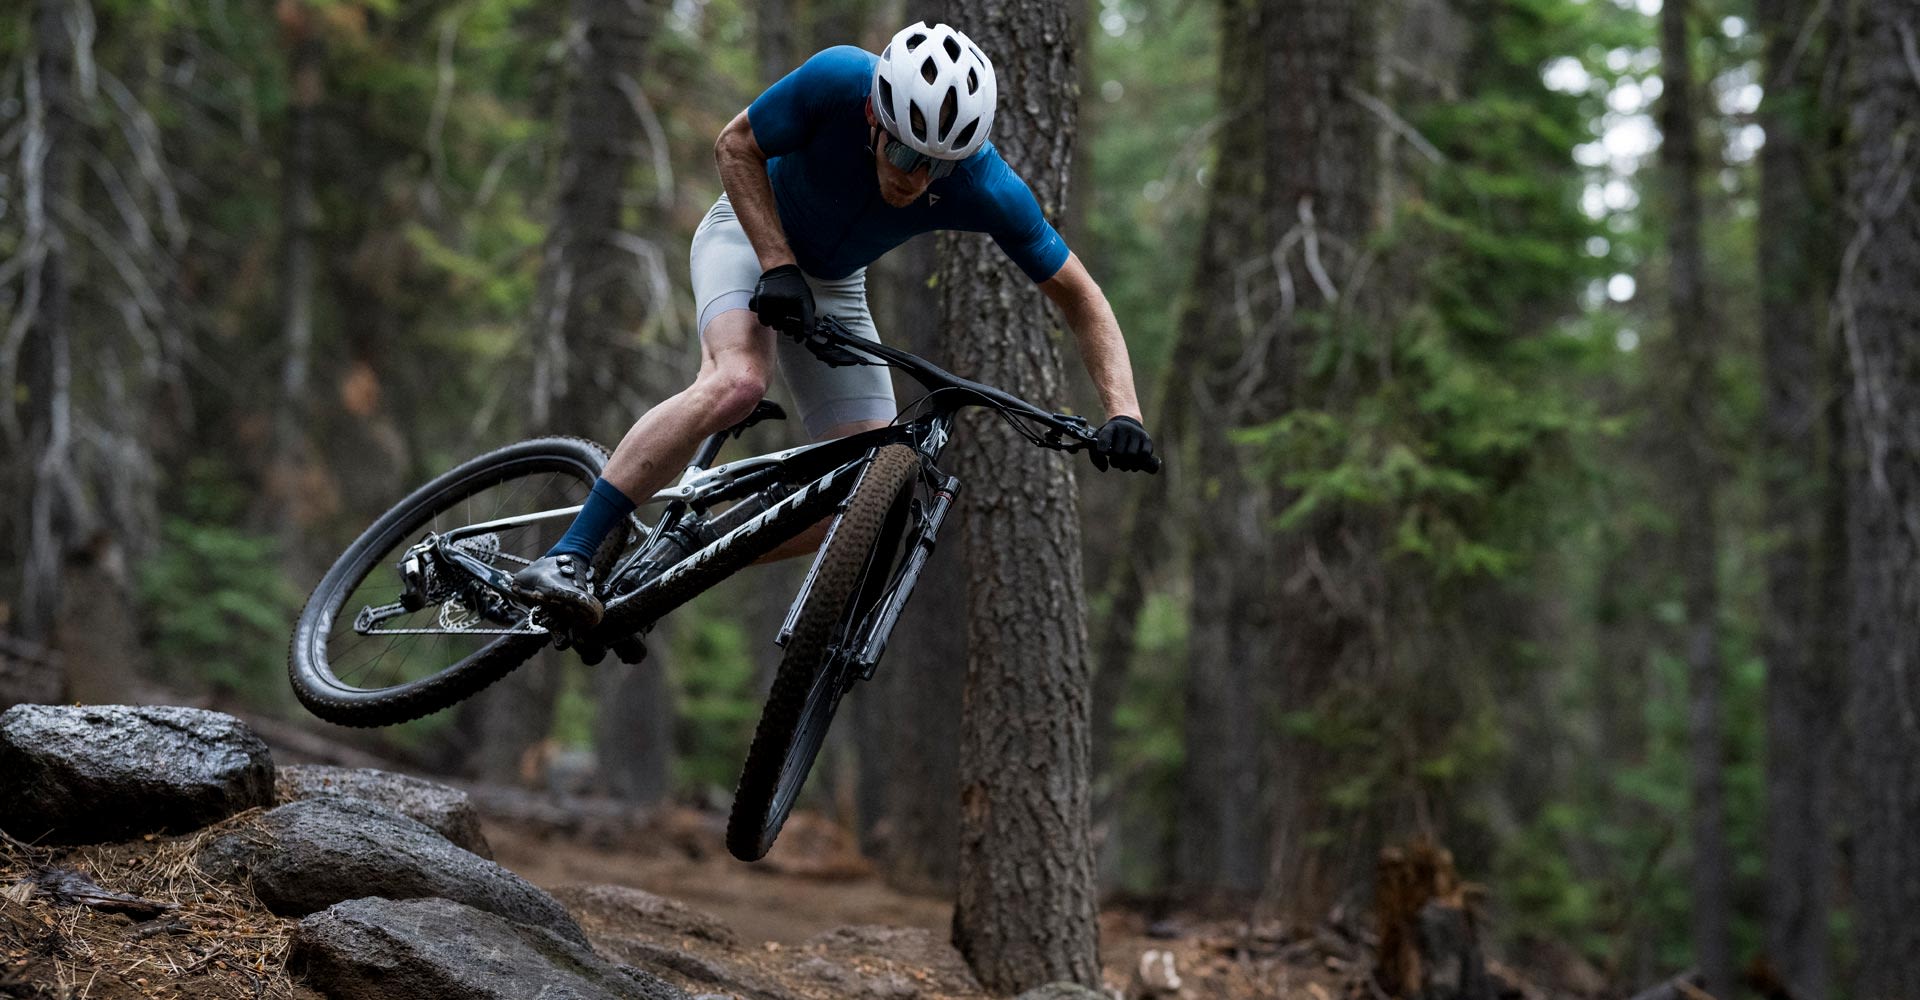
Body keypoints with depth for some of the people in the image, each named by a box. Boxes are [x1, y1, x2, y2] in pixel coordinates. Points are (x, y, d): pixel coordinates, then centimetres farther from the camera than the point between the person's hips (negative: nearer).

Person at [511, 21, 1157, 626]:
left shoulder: (988, 190, -29)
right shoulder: (839, 80, -34)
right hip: (751, 231, -4)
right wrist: (779, 266, -28)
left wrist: (1122, 412, -32)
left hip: (833, 287, 4)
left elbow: (1080, 297, -19)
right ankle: (566, 559, -35)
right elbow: (735, 148, -17)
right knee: (736, 382, -33)